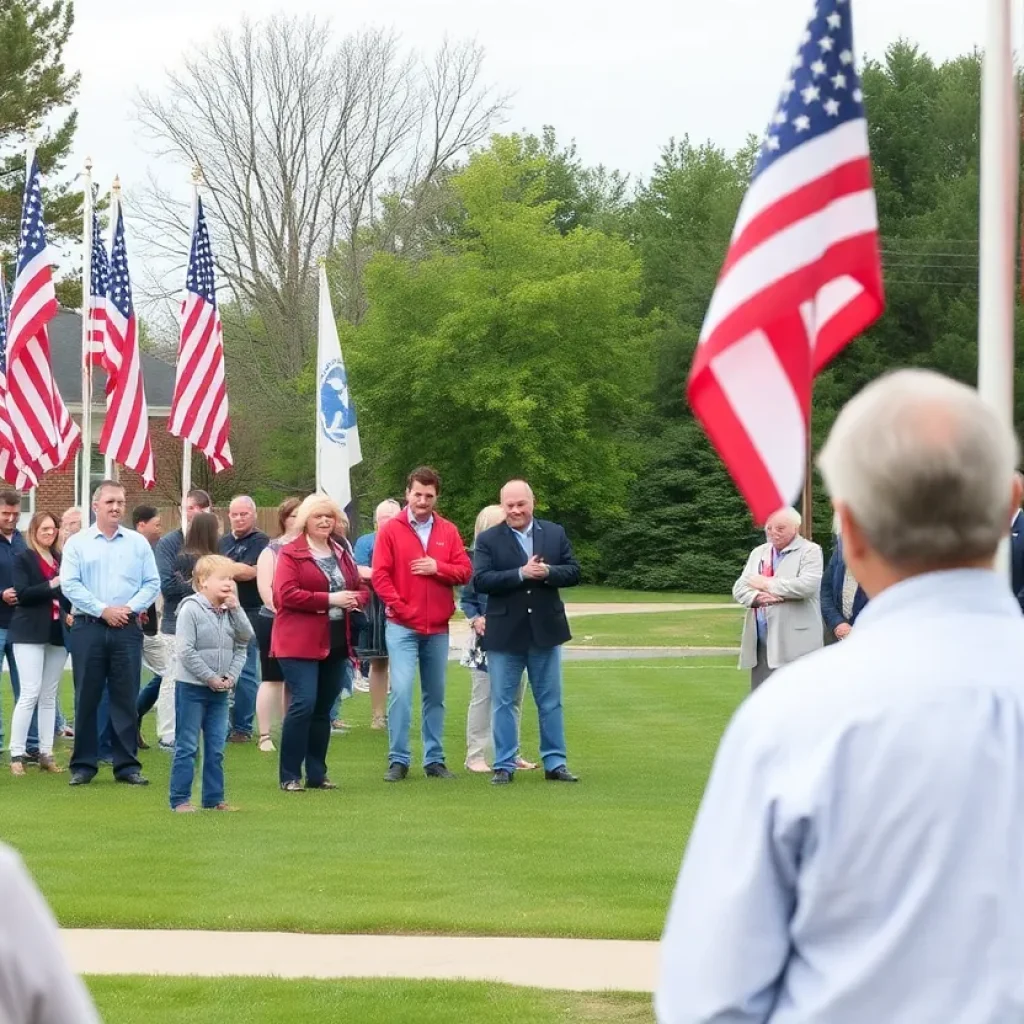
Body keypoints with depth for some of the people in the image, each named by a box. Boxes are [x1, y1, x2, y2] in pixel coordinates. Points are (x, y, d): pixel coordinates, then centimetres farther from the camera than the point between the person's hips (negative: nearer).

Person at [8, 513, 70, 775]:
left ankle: (46, 754, 9)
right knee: (30, 694, -10)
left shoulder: (60, 559, 13)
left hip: (57, 633, 5)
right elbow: (22, 593, -13)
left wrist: (70, 611, -2)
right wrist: (51, 585, -19)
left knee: (49, 696, 6)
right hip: (30, 633, -5)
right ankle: (17, 755, -7)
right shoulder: (24, 559, -2)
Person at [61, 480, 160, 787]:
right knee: (87, 697, 1)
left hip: (127, 629, 1)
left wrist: (130, 608, -9)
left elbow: (152, 583, 6)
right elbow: (70, 584, -4)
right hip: (88, 628, -1)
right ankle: (83, 764, 7)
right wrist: (103, 610, -11)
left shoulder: (138, 543, 9)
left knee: (126, 697, 2)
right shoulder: (77, 543, 4)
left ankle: (127, 764, 6)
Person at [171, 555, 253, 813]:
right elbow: (185, 651, -17)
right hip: (192, 687, -6)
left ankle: (214, 798, 16)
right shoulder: (191, 609, -12)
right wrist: (210, 677, -16)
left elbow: (244, 641, 1)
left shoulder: (230, 612, 8)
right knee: (187, 747, -2)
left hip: (220, 690, 6)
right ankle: (180, 799, 1)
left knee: (216, 748, 10)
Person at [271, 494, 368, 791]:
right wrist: (329, 600, -19)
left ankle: (317, 774, 16)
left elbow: (361, 587, 20)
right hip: (300, 642, -6)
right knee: (304, 704, -13)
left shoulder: (341, 553, 16)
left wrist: (355, 599, -5)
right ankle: (289, 776, -7)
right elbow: (286, 594, -16)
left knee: (323, 708, 9)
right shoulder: (290, 553, -4)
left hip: (335, 642, 6)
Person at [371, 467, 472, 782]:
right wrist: (400, 608, -12)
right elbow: (380, 575, -5)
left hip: (438, 628, 3)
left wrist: (437, 568, -11)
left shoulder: (448, 531, 9)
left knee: (435, 695, 8)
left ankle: (435, 759, 16)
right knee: (401, 690, -12)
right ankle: (398, 760, -7)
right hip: (402, 626, -3)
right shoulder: (391, 530, 0)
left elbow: (465, 571, 4)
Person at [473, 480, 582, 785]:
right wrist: (521, 574, -23)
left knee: (551, 702, 8)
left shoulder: (555, 534, 5)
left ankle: (555, 763, 15)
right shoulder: (488, 540, -3)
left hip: (546, 630, 2)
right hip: (505, 633, -2)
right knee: (503, 702, 3)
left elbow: (573, 573, 2)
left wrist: (547, 572, -18)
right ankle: (504, 765, 9)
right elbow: (480, 580, -14)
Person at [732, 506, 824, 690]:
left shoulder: (809, 551, -1)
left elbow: (807, 585, -19)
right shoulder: (758, 553, 19)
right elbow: (739, 589, 11)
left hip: (794, 645, -7)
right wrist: (758, 597, -13)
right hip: (761, 643, 7)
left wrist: (768, 584, -10)